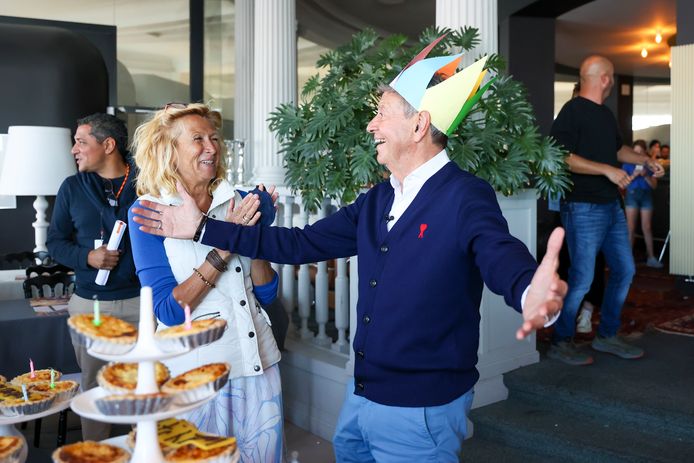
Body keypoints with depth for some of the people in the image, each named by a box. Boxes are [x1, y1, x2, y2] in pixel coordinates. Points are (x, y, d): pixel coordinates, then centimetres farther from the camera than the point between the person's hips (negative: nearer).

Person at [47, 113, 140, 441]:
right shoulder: (72, 187, 6)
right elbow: (55, 241, 9)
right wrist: (86, 257, -8)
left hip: (141, 300, -2)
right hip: (90, 302, 2)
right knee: (94, 385, 10)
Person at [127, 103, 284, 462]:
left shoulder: (235, 203, 3)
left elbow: (265, 294, 4)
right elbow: (168, 311, -15)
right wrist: (225, 247, -19)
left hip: (258, 360, 4)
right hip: (196, 369, -4)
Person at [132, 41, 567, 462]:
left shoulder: (466, 197, -17)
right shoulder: (376, 201, 6)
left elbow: (503, 258, -34)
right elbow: (300, 243, 8)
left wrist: (532, 296, -59)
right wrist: (202, 228, 5)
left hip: (421, 408, -8)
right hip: (360, 395, 8)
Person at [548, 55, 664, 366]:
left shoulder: (606, 114, 16)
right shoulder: (573, 111, -12)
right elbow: (562, 157, -23)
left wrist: (645, 160, 16)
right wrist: (607, 170, -23)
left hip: (612, 206, 9)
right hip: (583, 208, -9)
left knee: (624, 270, 13)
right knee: (582, 279, -5)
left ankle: (607, 336, 27)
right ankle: (560, 343, 11)